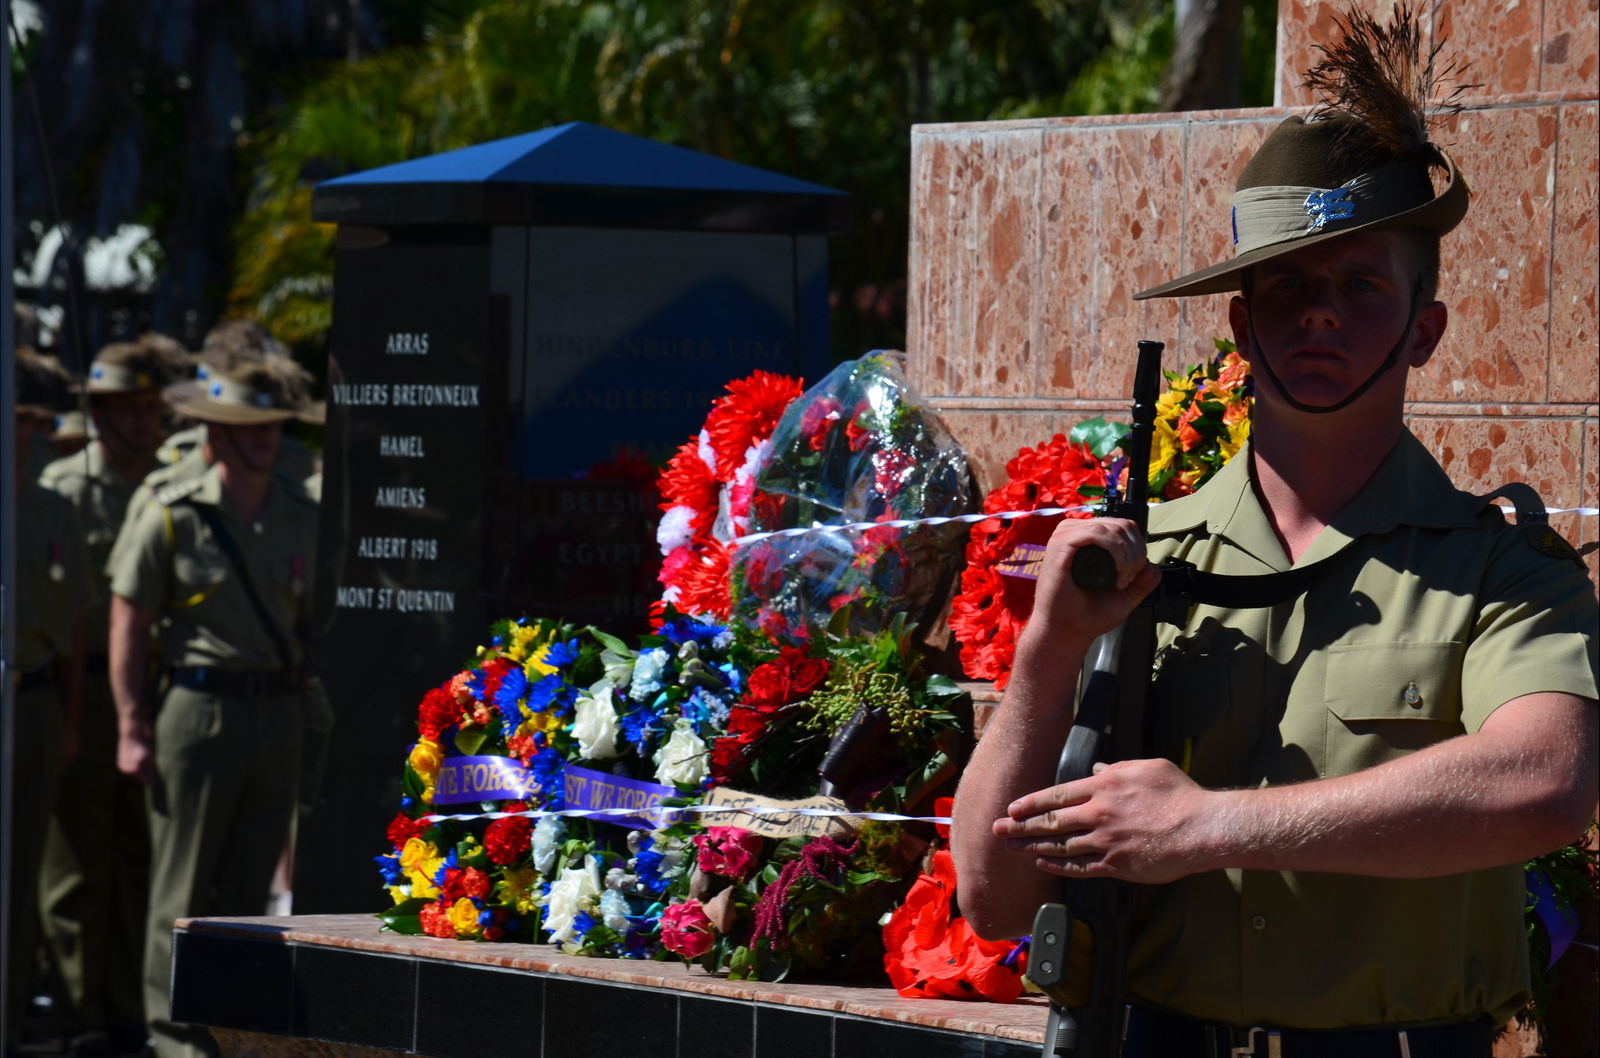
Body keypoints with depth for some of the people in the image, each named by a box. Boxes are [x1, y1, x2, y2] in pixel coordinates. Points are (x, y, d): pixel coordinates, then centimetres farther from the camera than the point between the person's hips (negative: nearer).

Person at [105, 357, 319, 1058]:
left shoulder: (301, 519, 10)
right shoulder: (171, 516, -5)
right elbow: (128, 624, -3)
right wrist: (131, 728, -9)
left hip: (277, 709, 4)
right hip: (198, 704, -4)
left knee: (249, 881, 8)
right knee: (183, 882, -2)